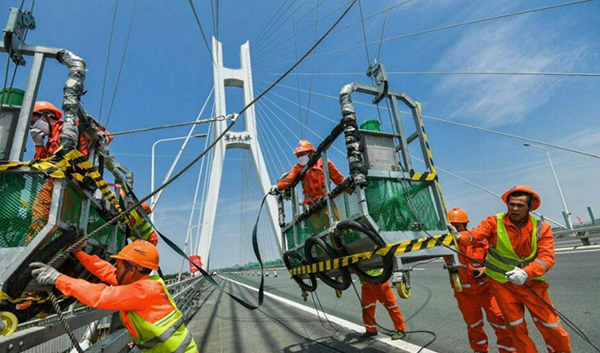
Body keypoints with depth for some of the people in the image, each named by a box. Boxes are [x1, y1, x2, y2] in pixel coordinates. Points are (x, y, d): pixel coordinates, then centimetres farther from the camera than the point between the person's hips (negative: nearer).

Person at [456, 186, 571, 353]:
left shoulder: (542, 228, -7)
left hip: (531, 282, 1)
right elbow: (475, 234, -26)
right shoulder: (494, 222, -12)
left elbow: (546, 257, -16)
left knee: (551, 327, 9)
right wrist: (458, 237, -49)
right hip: (502, 284, -1)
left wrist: (526, 273, -34)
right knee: (516, 328, 13)